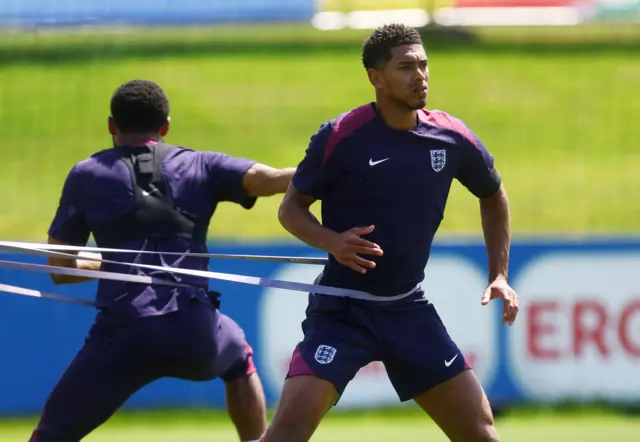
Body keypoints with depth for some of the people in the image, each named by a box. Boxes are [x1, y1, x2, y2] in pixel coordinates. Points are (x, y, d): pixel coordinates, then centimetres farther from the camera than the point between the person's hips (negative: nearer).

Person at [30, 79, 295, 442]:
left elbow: (60, 269, 18)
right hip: (195, 335, 2)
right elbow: (273, 180, -1)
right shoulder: (201, 166, 14)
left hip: (121, 335, -2)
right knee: (238, 360, 37)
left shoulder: (87, 175, 15)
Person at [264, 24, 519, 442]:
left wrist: (499, 275, 11)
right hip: (342, 309, -4)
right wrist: (331, 241, -23)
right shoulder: (340, 137, -13)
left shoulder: (452, 137, -2)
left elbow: (493, 196, 18)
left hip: (409, 310, 4)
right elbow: (292, 208, -4)